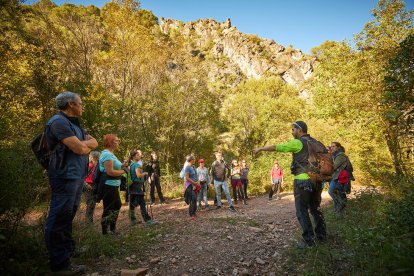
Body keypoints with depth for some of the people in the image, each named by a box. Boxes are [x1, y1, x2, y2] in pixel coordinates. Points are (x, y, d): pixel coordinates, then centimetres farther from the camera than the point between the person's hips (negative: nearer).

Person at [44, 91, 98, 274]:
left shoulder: (75, 124, 17)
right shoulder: (59, 122, -14)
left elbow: (94, 143, 10)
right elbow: (80, 149, -22)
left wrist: (82, 144, -9)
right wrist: (86, 144, 0)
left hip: (77, 177, 10)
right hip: (65, 177, -10)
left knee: (67, 217, 20)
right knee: (59, 220, -2)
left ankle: (68, 250, 35)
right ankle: (60, 263, 6)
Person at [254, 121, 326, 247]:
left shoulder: (298, 142, -8)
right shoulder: (314, 142, 13)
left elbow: (276, 147, -7)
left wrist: (260, 149, 4)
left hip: (303, 180, -7)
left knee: (302, 211, 1)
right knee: (315, 208, 20)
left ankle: (309, 241, 4)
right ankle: (321, 235, 29)